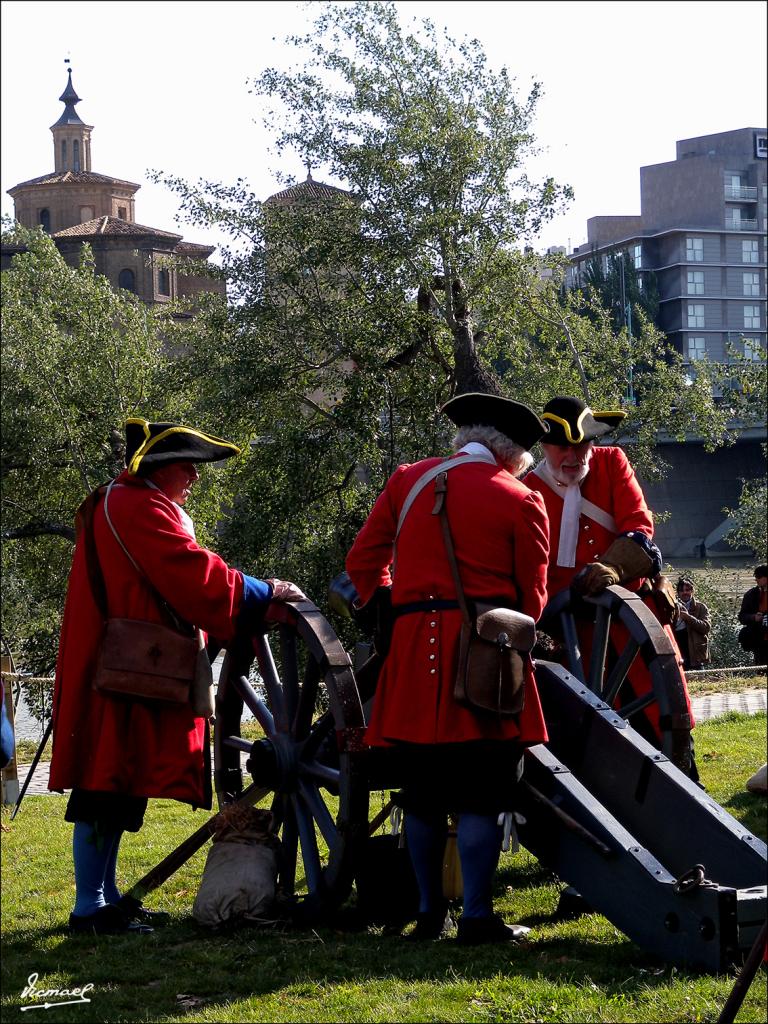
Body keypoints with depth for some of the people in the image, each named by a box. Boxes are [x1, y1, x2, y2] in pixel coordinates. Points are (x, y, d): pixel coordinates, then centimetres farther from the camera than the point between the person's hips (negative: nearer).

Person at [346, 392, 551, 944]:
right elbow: (532, 599, 6)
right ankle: (477, 917, -1)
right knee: (481, 795, 0)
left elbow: (363, 561, 14)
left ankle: (428, 912, 18)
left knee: (423, 794, 12)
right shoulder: (521, 500, 2)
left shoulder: (406, 480, 11)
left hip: (414, 650, 4)